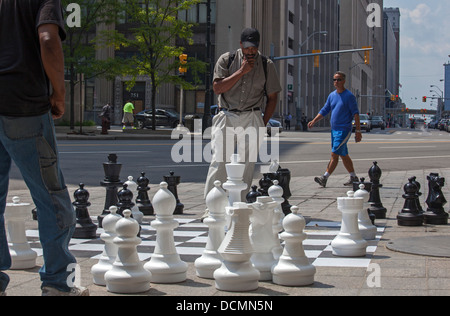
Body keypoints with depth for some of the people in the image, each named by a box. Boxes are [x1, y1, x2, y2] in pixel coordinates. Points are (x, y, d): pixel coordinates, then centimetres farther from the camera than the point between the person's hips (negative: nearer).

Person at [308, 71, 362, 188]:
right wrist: (314, 121, 3)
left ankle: (325, 178, -15)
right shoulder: (332, 95, 12)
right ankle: (353, 178, 22)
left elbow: (355, 113, -10)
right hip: (334, 129, 8)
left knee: (334, 154, -12)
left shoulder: (349, 96, -8)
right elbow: (324, 111, 16)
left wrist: (358, 131, -14)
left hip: (344, 130, -8)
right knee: (344, 155, 13)